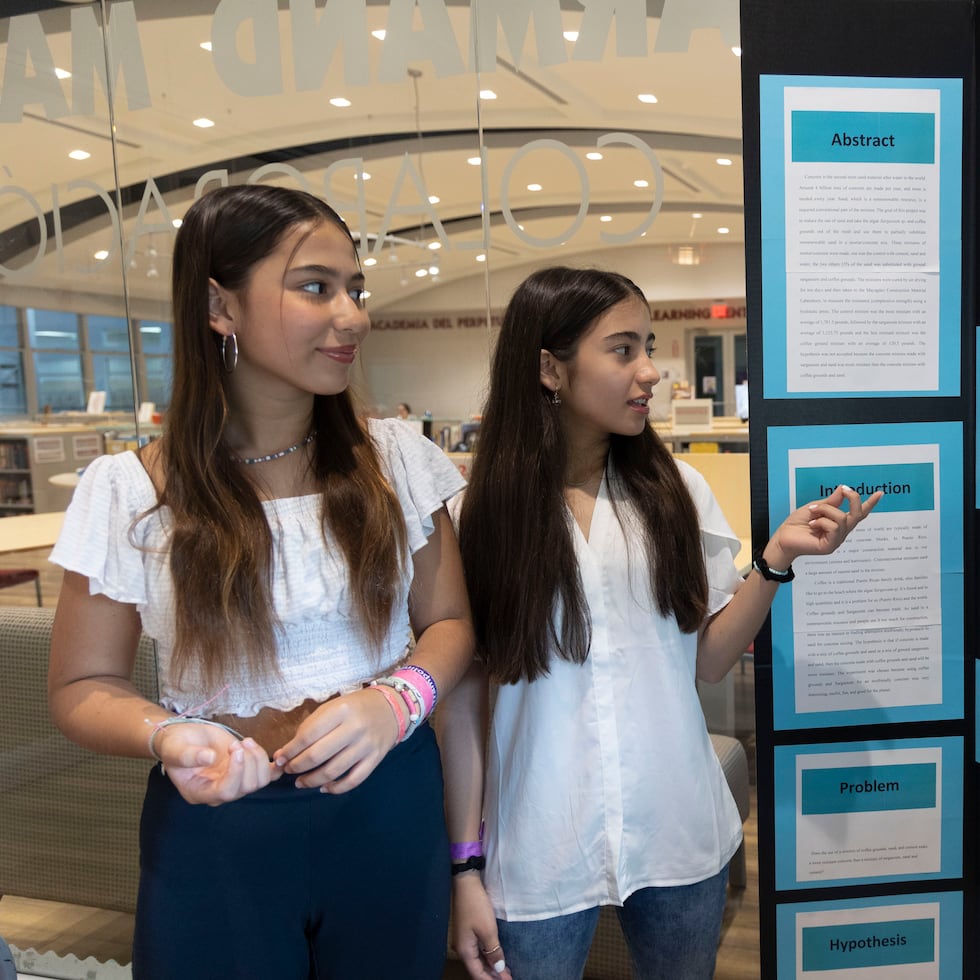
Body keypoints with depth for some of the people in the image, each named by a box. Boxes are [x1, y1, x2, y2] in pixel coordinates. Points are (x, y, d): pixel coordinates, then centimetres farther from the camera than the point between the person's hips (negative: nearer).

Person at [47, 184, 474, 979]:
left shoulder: (398, 458, -5)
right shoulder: (130, 493, -10)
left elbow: (449, 621, 1)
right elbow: (83, 685, -2)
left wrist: (395, 701, -19)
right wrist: (169, 736, -23)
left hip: (390, 807, 2)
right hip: (218, 832, -1)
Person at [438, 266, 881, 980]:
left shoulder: (676, 491, -1)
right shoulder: (482, 517, -9)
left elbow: (704, 661, 0)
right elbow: (463, 698, -6)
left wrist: (776, 558, -12)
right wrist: (467, 866, -5)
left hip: (682, 838, 3)